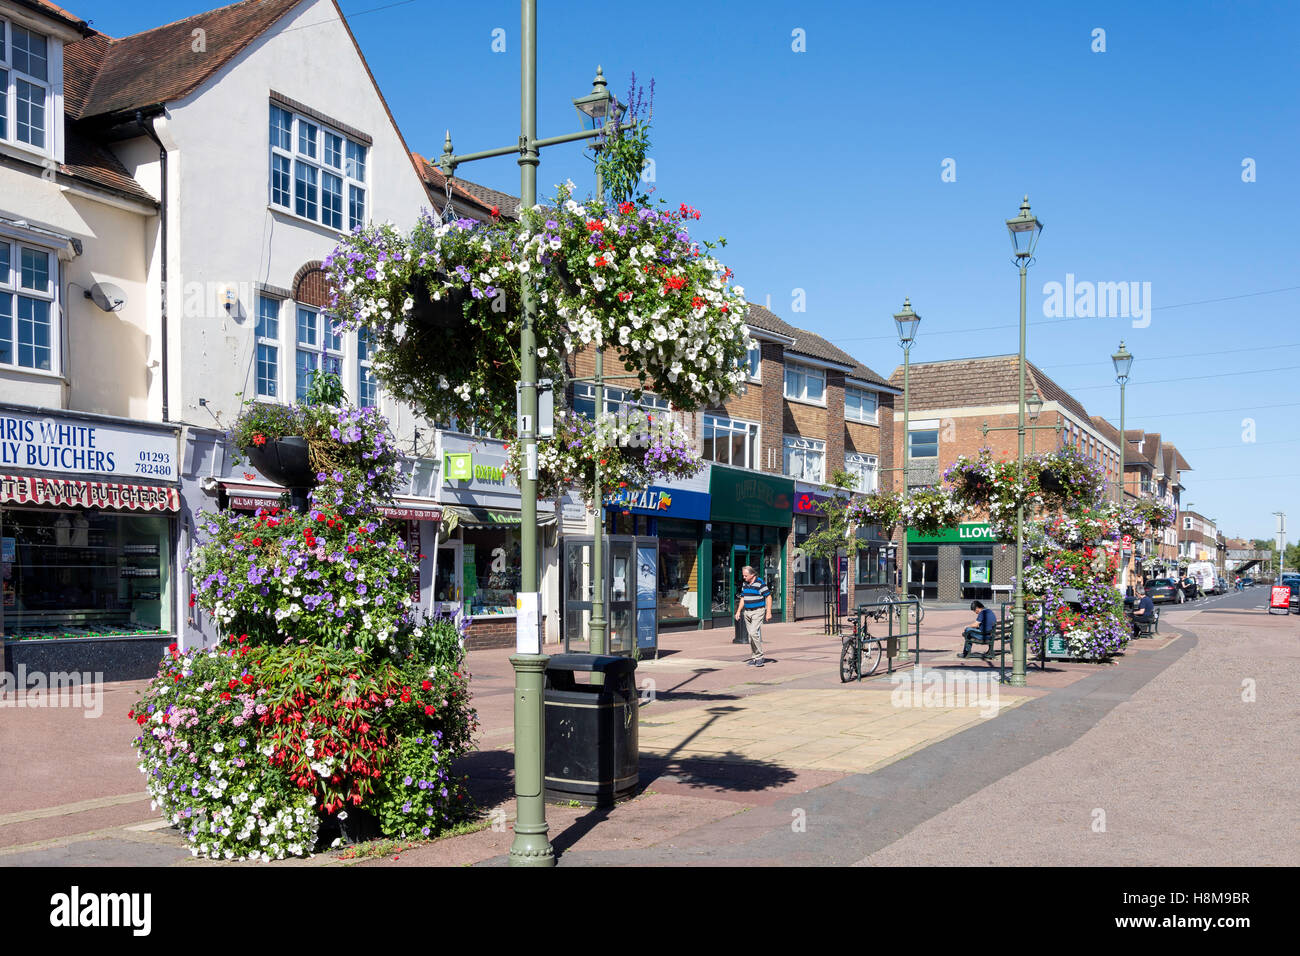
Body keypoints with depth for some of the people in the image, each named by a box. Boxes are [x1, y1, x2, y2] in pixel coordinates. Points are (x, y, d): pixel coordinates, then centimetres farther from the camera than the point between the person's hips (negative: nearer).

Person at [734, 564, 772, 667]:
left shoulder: (760, 583, -12)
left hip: (758, 612, -7)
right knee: (750, 635, 7)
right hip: (747, 612, 7)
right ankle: (754, 658, 14)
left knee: (754, 632, -18)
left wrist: (768, 612, -15)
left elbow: (768, 597, -10)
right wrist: (738, 611, 14)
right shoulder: (744, 583, 9)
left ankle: (760, 656, -8)